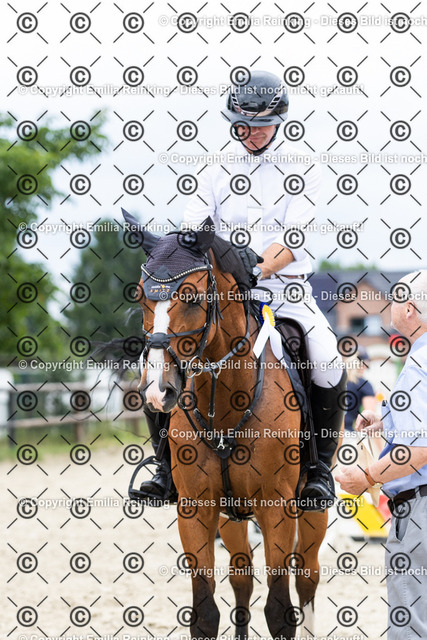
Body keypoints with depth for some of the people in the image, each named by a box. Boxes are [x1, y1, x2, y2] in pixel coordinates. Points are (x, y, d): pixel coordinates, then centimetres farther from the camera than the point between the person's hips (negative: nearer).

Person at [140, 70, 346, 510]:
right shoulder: (215, 171, 9)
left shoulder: (299, 169, 2)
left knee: (328, 366, -27)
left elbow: (294, 238, -9)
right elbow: (191, 230, 2)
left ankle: (320, 466, -8)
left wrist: (258, 268, -25)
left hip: (286, 288, -2)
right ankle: (170, 464, -1)